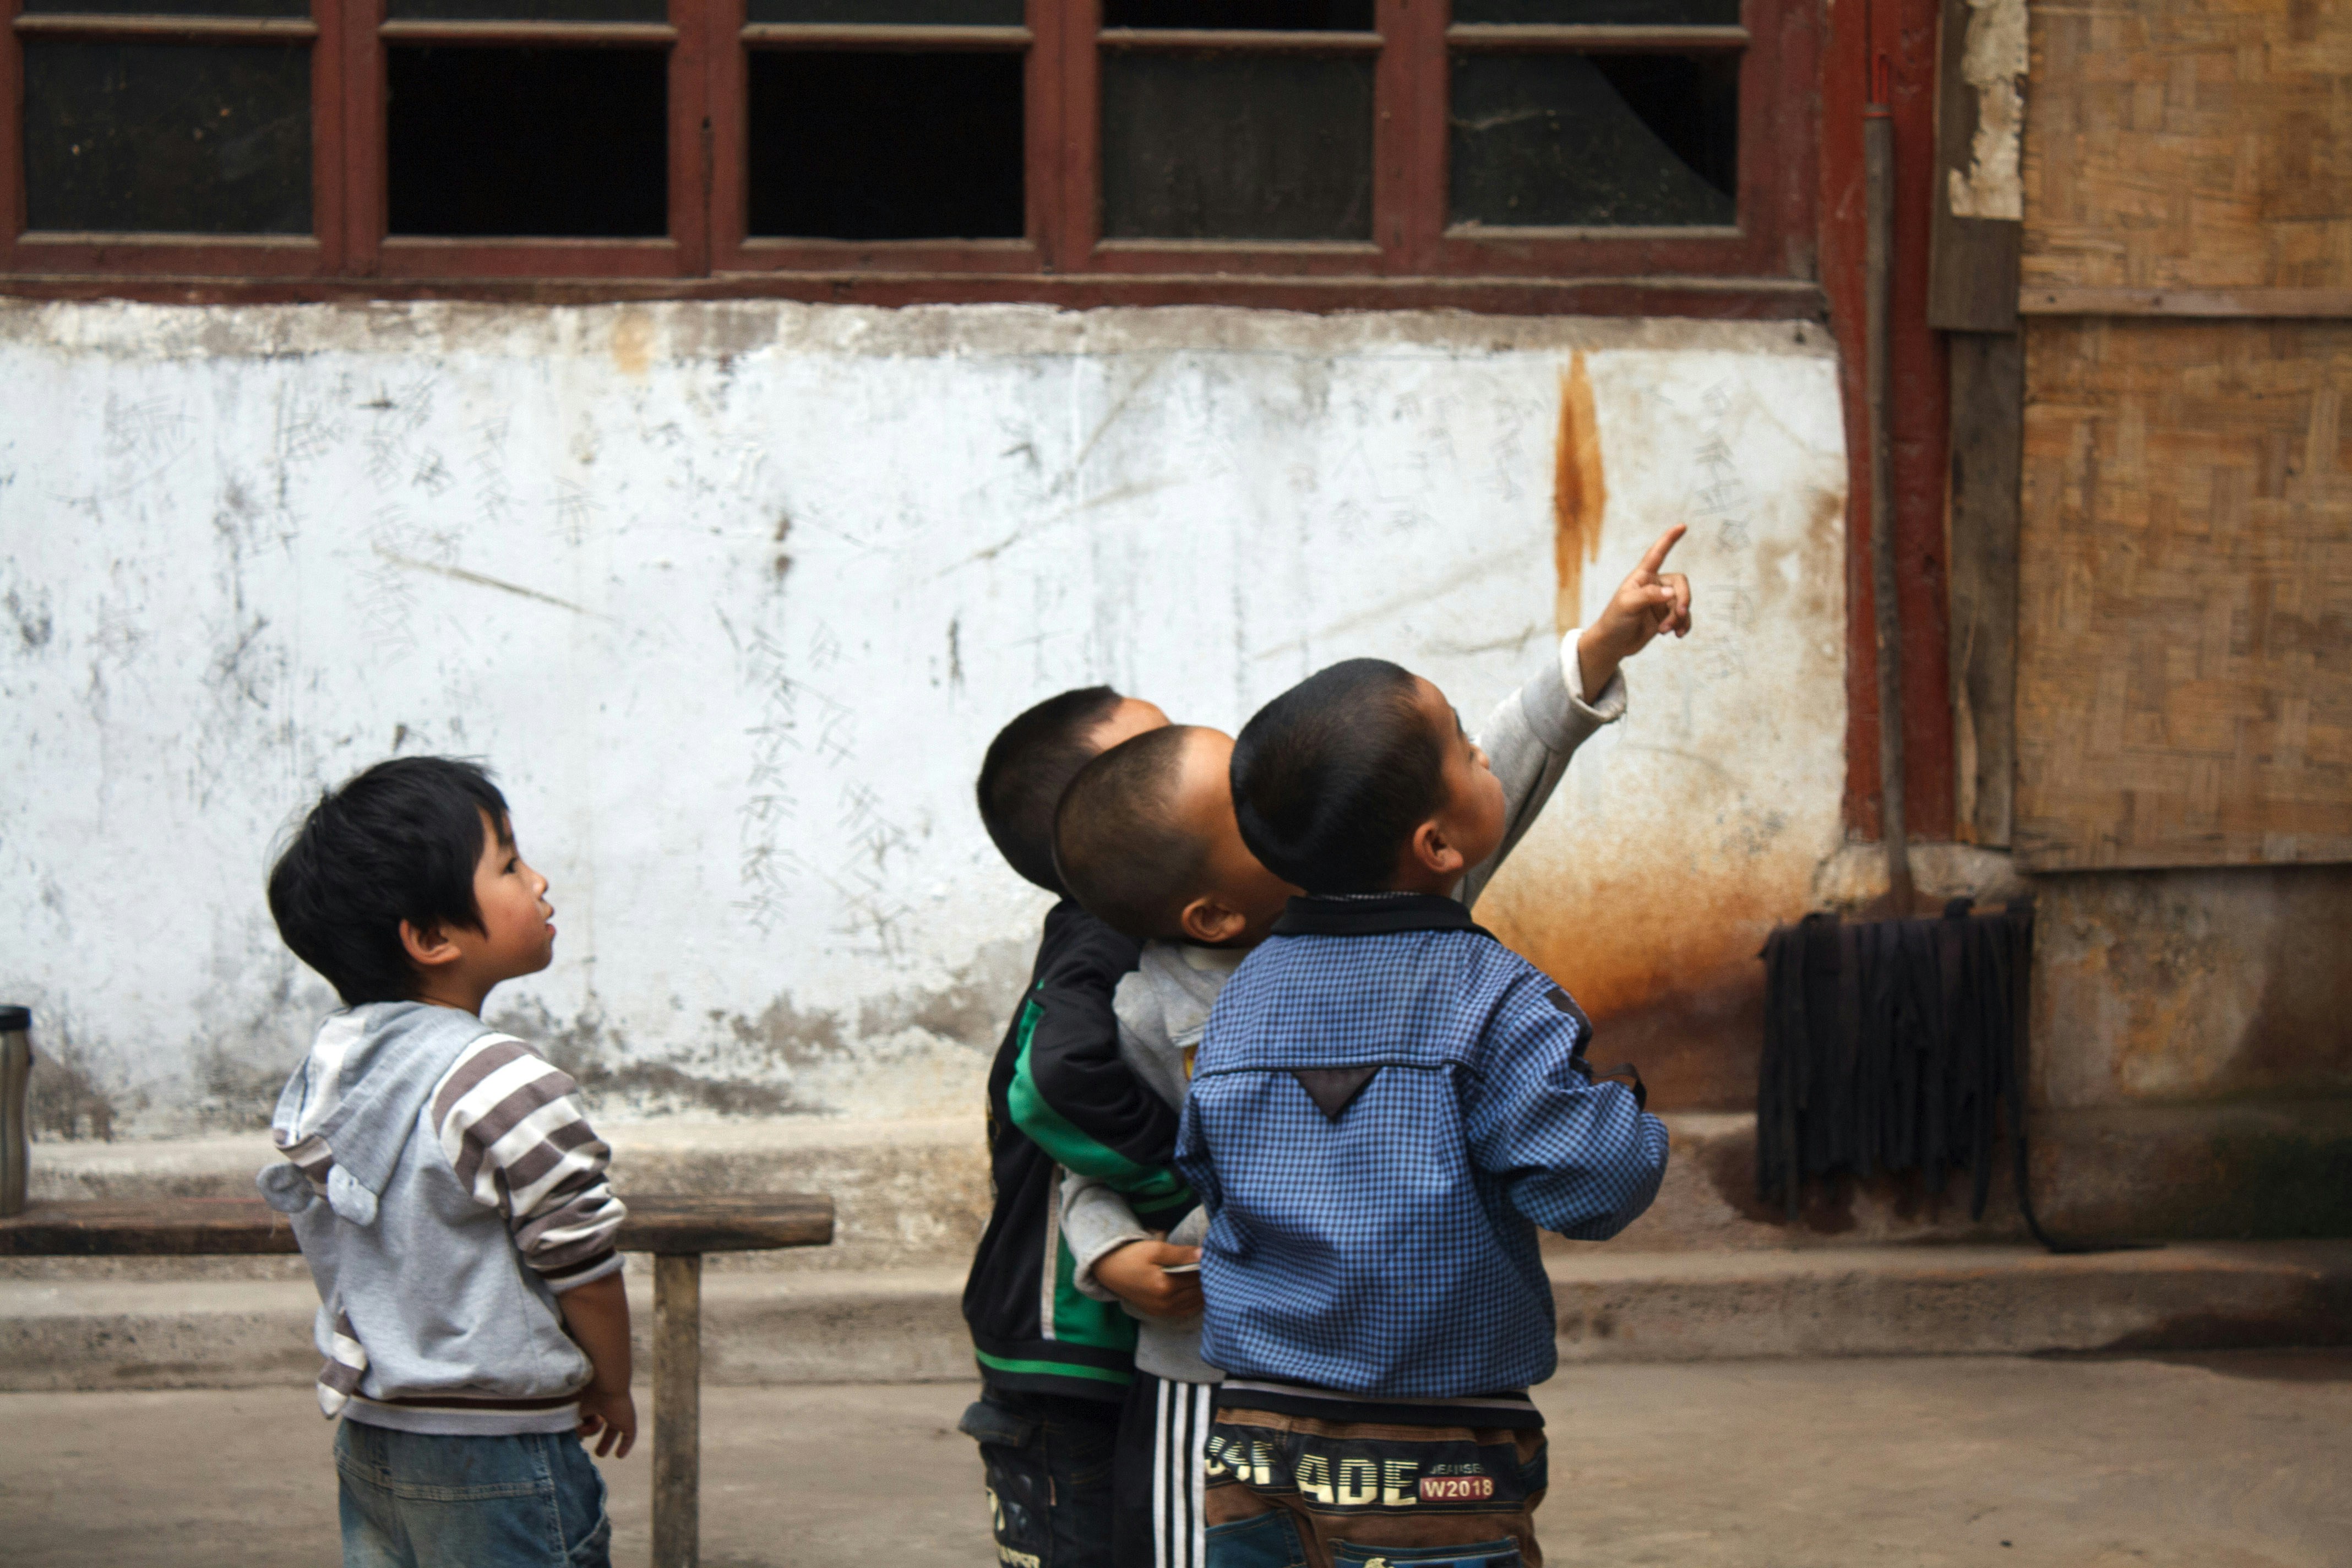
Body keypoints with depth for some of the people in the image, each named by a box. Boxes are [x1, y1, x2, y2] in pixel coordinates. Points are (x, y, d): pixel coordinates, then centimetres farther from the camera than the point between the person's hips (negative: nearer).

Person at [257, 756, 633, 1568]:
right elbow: (579, 1258, -15)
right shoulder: (503, 1082, -20)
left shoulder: (325, 1070, 6)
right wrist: (613, 1391, 2)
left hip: (366, 1439, 8)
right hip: (494, 1452, -8)